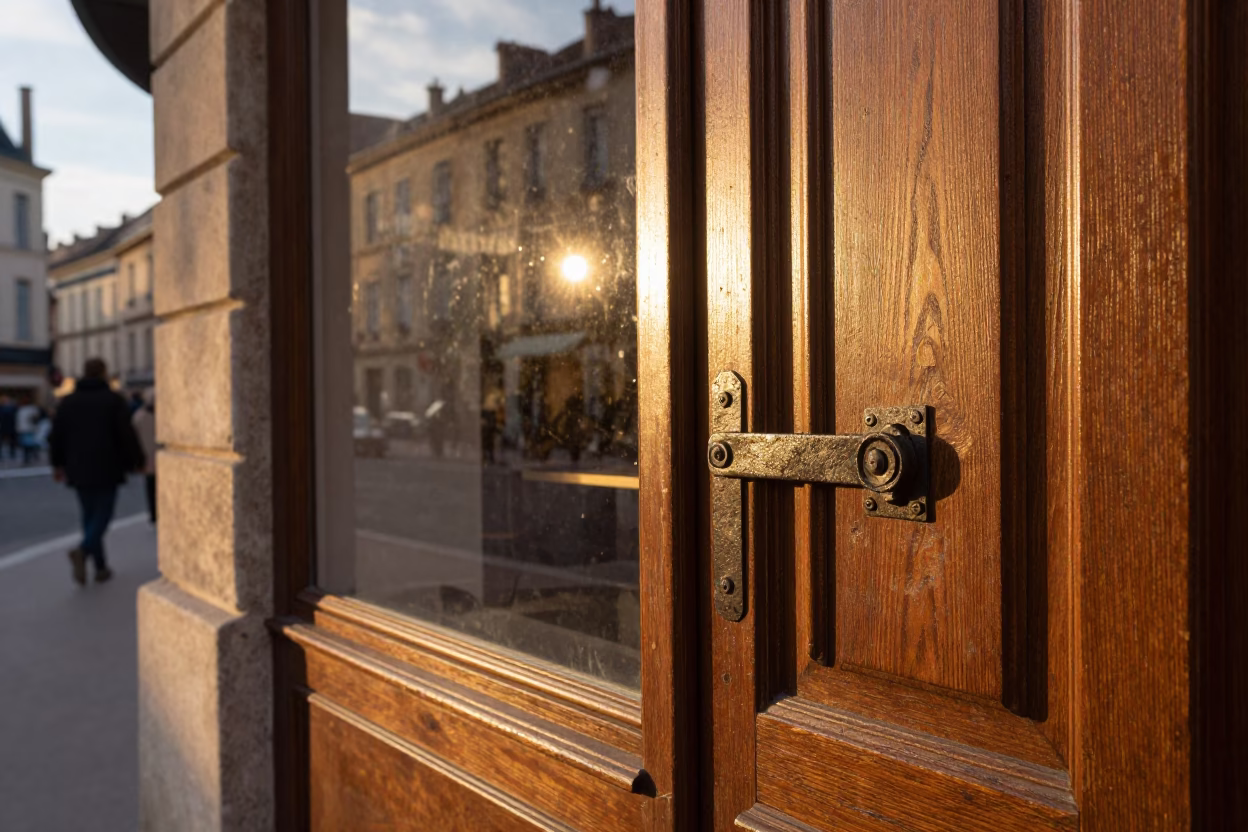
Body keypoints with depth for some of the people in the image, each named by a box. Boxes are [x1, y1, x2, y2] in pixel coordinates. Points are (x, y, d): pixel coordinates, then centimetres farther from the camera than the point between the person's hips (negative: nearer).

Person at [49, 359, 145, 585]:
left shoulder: (69, 401, 8)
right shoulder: (113, 400, -6)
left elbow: (58, 435, 9)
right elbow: (127, 434, -10)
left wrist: (58, 464, 20)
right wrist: (138, 461, 0)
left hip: (79, 470, 4)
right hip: (106, 469, -4)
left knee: (89, 516, 12)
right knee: (102, 516, 0)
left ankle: (101, 567, 13)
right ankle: (83, 551, -26)